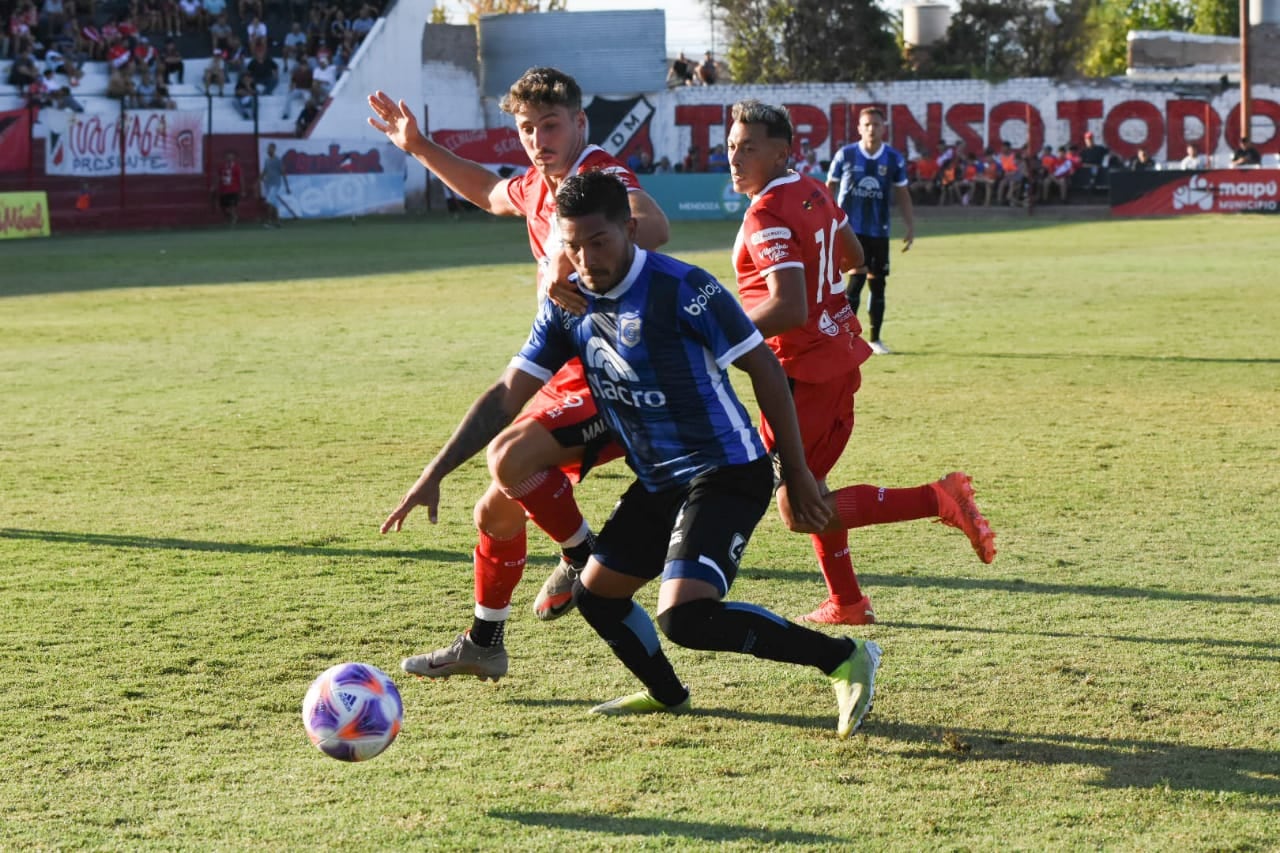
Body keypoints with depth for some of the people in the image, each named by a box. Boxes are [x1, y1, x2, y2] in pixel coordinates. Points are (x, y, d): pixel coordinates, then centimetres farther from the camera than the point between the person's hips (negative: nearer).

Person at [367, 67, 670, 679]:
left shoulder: (601, 176, -17)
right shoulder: (536, 188, 10)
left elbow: (652, 227, -40)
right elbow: (488, 193, 36)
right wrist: (419, 148, 32)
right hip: (572, 373, 9)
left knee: (510, 458, -27)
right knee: (497, 512, 11)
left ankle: (583, 557, -3)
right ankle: (483, 645, 26)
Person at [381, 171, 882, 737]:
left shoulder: (681, 289, -20)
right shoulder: (567, 305, 1)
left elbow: (764, 369, -12)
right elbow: (506, 396, 6)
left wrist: (798, 475, -8)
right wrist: (435, 474, 0)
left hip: (726, 474, -8)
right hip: (658, 482, 8)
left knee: (684, 618, -23)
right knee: (596, 595, 16)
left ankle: (844, 659, -10)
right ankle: (666, 695, 42)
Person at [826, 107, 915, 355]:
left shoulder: (894, 159, 2)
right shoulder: (845, 155, -3)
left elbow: (902, 195, 10)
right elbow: (829, 189, 5)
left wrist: (910, 227, 4)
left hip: (879, 232, 3)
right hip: (850, 228, -3)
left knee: (877, 283, 6)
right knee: (857, 277, -15)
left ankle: (875, 339, 18)